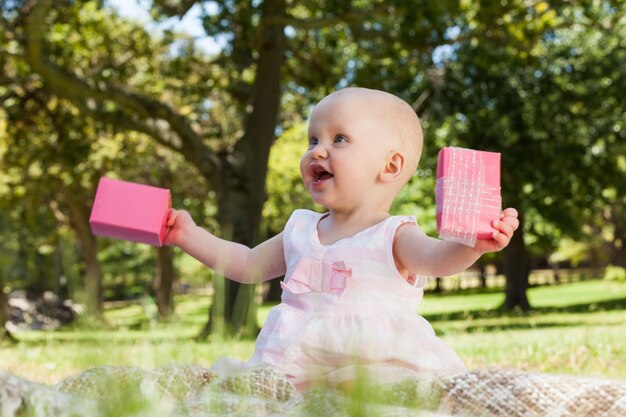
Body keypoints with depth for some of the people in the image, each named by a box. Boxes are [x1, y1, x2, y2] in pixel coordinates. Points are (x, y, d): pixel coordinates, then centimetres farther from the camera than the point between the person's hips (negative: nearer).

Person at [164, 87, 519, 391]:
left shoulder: (394, 236, -3)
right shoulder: (301, 231, 17)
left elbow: (436, 258, -24)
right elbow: (247, 265, 29)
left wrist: (472, 244, -46)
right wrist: (190, 235, 22)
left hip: (376, 364, -4)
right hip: (296, 367, 5)